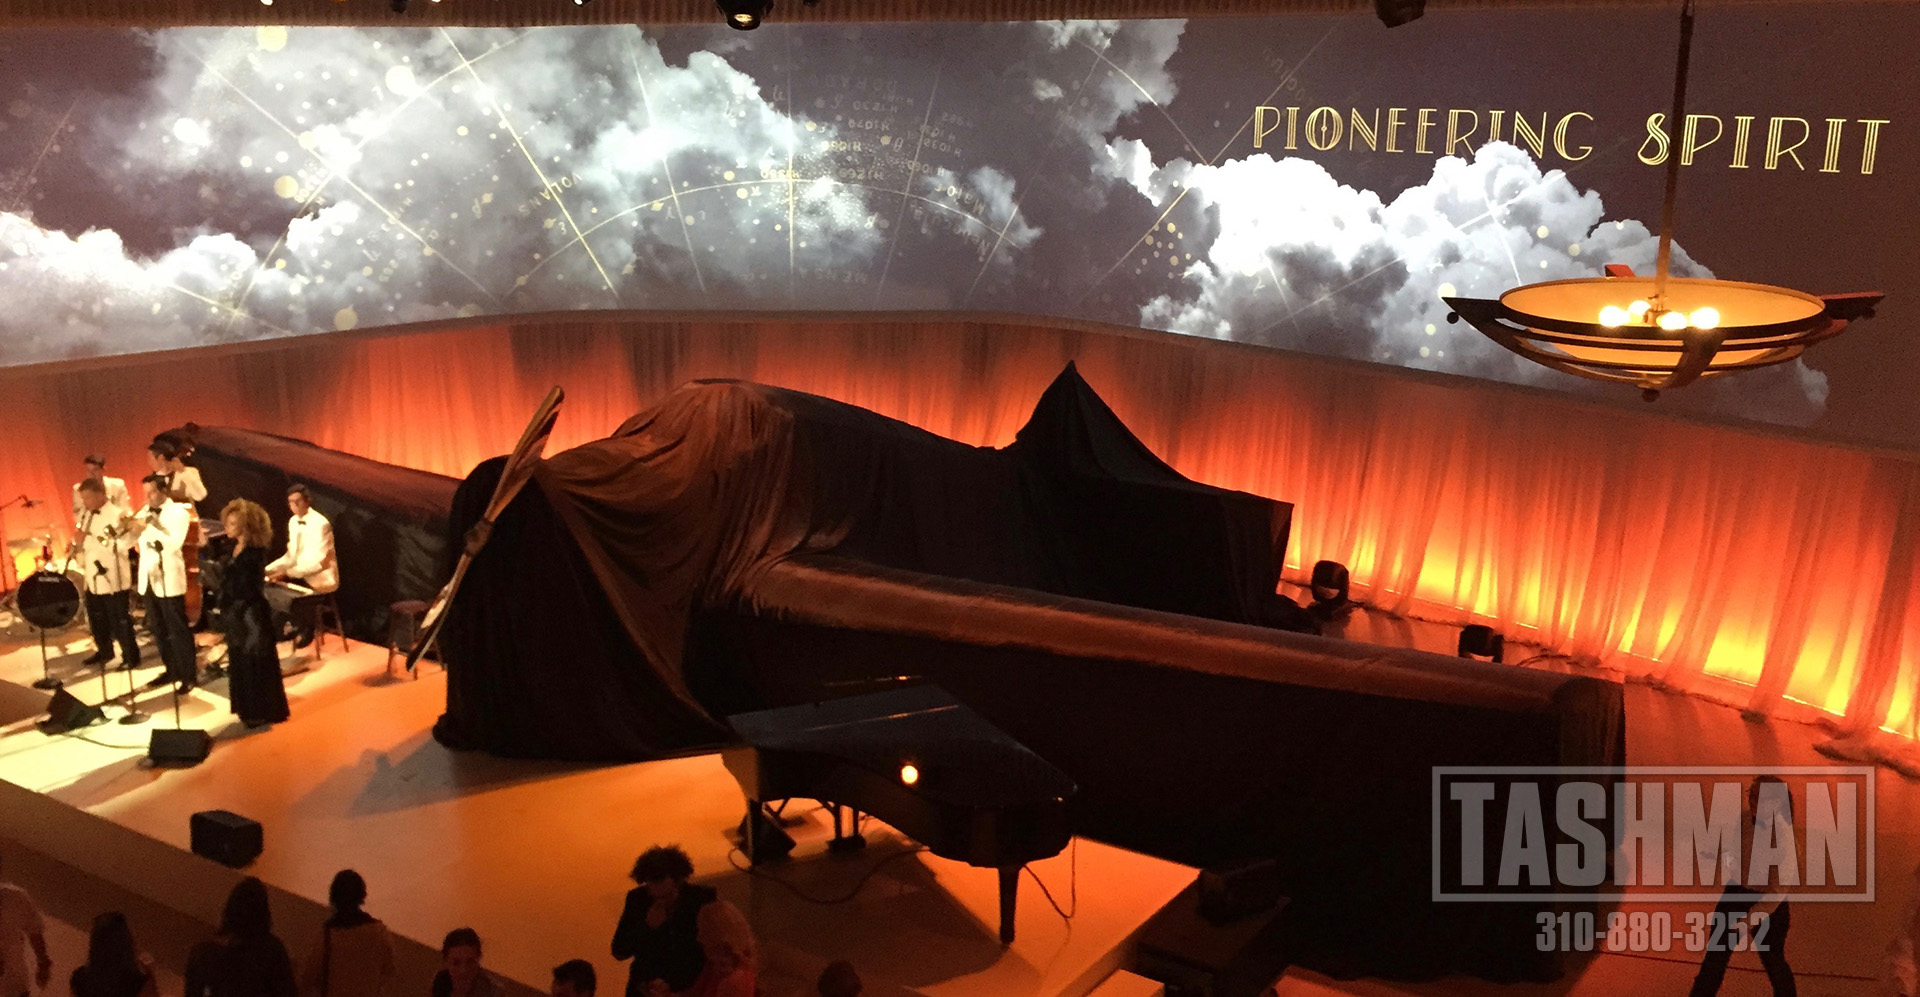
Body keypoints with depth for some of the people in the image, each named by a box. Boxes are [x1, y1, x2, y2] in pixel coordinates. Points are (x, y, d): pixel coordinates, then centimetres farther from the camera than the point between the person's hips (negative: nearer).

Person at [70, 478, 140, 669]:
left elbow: (120, 545, -29)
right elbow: (82, 540, 20)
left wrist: (87, 540, -28)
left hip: (112, 579, -8)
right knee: (96, 618, 20)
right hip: (92, 578, 8)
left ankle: (131, 656, 12)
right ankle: (104, 651, 37)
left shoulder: (117, 514, -17)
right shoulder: (86, 514, 8)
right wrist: (75, 550, 0)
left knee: (120, 620, 0)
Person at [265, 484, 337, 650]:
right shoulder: (293, 521, 7)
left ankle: (305, 629, -4)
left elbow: (319, 562, -23)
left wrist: (287, 573, -27)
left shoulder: (320, 524, -19)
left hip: (320, 578, -8)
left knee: (281, 591, -27)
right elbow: (291, 556, 11)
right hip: (298, 573, 8)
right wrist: (268, 569, -4)